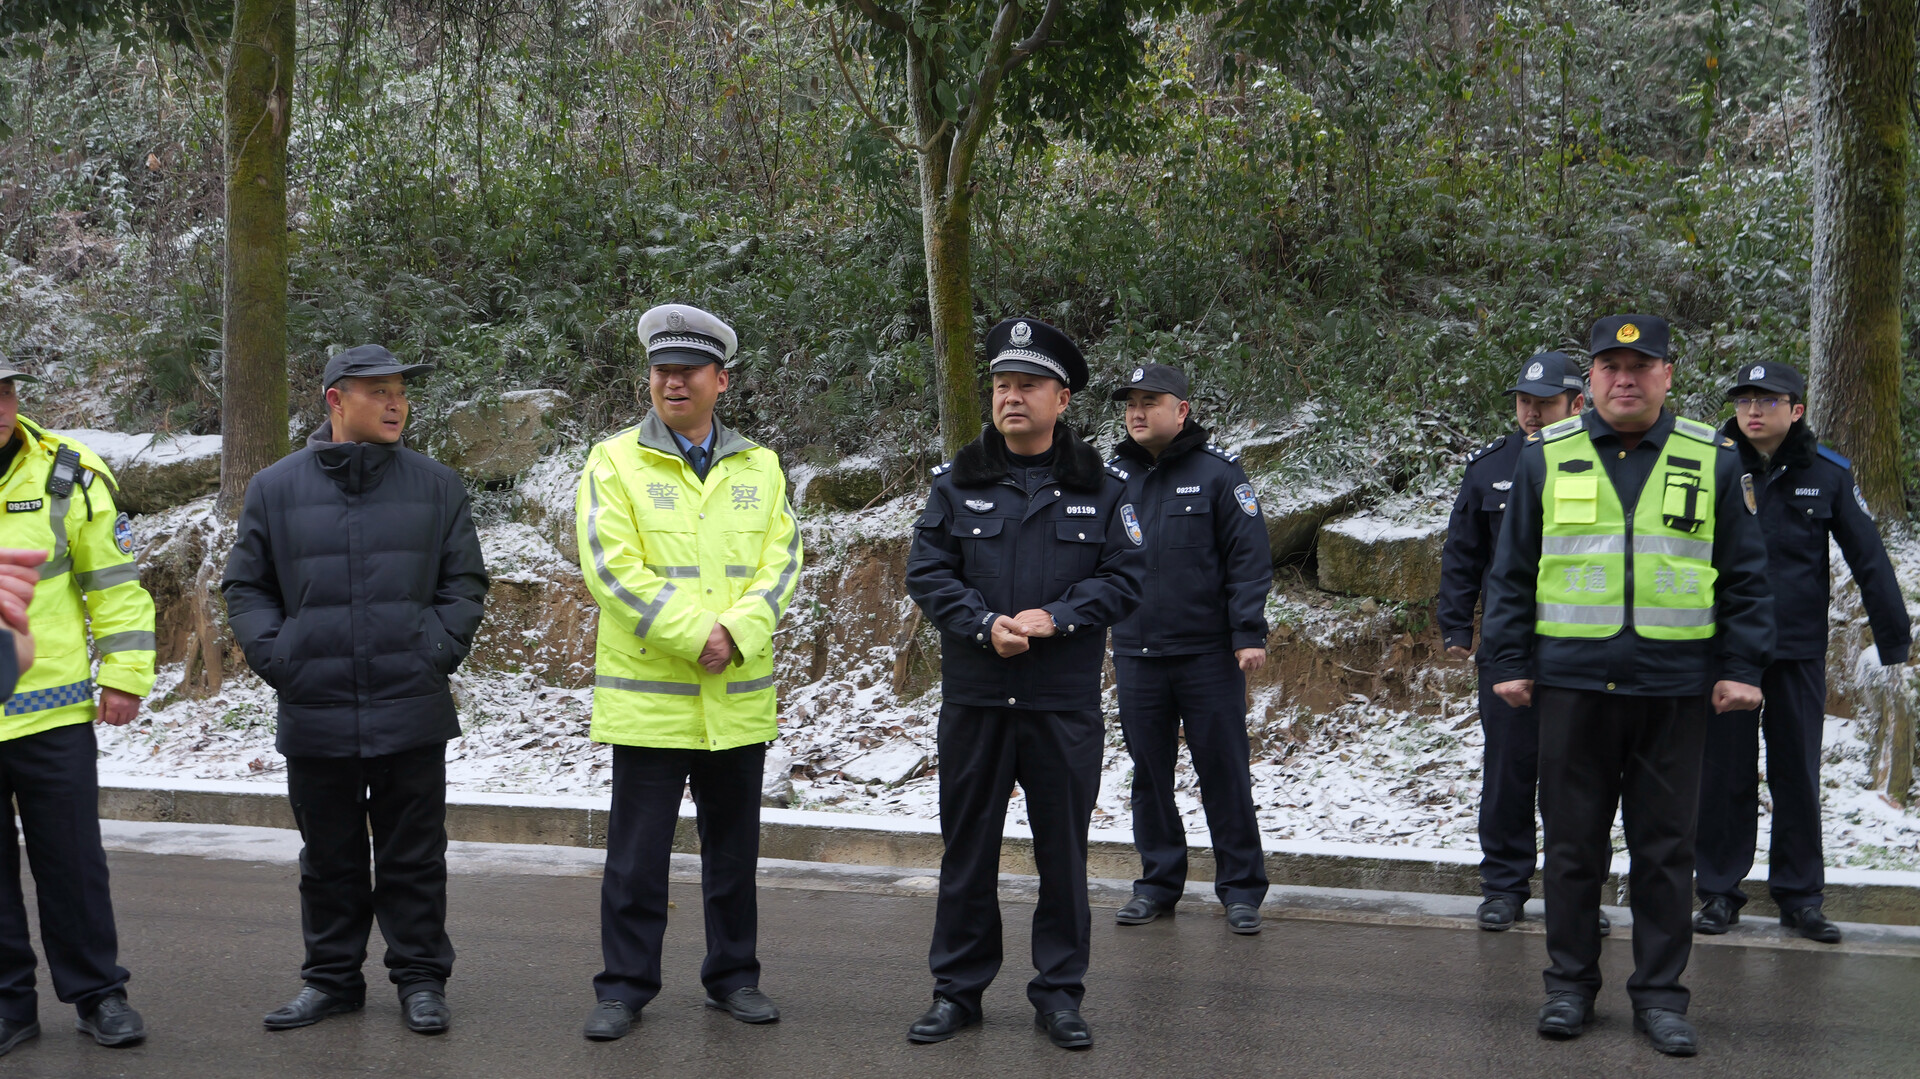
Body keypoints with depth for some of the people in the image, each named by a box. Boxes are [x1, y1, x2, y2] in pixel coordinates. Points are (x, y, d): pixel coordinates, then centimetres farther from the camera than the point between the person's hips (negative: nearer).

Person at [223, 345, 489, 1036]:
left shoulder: (437, 486, 4)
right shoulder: (275, 489, 3)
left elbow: (464, 584, 9)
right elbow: (245, 588, 9)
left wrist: (437, 651, -3)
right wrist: (277, 657, -4)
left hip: (412, 713, 0)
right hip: (314, 714, 1)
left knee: (414, 857, 6)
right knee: (328, 859, 12)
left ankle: (420, 979, 17)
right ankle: (331, 978, 25)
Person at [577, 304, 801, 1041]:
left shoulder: (759, 467, 9)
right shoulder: (615, 463, -2)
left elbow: (781, 562, 1)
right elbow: (612, 567, -12)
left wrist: (738, 633, -16)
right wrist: (695, 634, -18)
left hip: (740, 697, 3)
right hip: (648, 697, -3)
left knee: (734, 847, 13)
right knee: (638, 851, 2)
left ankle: (733, 975, 25)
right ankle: (625, 986, 13)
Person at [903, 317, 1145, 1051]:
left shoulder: (1100, 487, 3)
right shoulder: (957, 482, 5)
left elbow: (1124, 577, -2)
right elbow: (926, 572, 1)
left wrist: (1054, 618, -15)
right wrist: (985, 624, -14)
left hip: (1066, 702, -1)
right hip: (973, 697, 1)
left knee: (1063, 851, 6)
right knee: (967, 848, 9)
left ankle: (1059, 991, 19)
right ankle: (957, 987, 20)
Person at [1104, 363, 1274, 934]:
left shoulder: (1218, 471, -3)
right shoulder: (1112, 475, 8)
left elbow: (1249, 558, -5)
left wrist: (1249, 634, -13)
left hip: (1209, 652, -4)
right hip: (1135, 653, 4)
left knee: (1224, 773, 1)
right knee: (1149, 774, 10)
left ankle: (1241, 889, 11)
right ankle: (1158, 881, 22)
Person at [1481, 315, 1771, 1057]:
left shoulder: (1711, 461, 5)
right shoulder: (1546, 457, 6)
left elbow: (1745, 575, 8)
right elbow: (1511, 571, 8)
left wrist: (1741, 668, 0)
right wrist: (1508, 661, 2)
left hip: (1674, 689, 0)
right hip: (1572, 683, 0)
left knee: (1666, 848, 6)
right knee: (1573, 843, 7)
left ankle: (1660, 994, 16)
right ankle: (1570, 984, 19)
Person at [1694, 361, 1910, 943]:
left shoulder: (1828, 474, 0)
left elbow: (1868, 557, 4)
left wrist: (1894, 634, 3)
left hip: (1800, 651, 1)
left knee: (1798, 774, 9)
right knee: (1724, 773, 5)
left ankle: (1799, 895, 19)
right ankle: (1719, 890, 16)